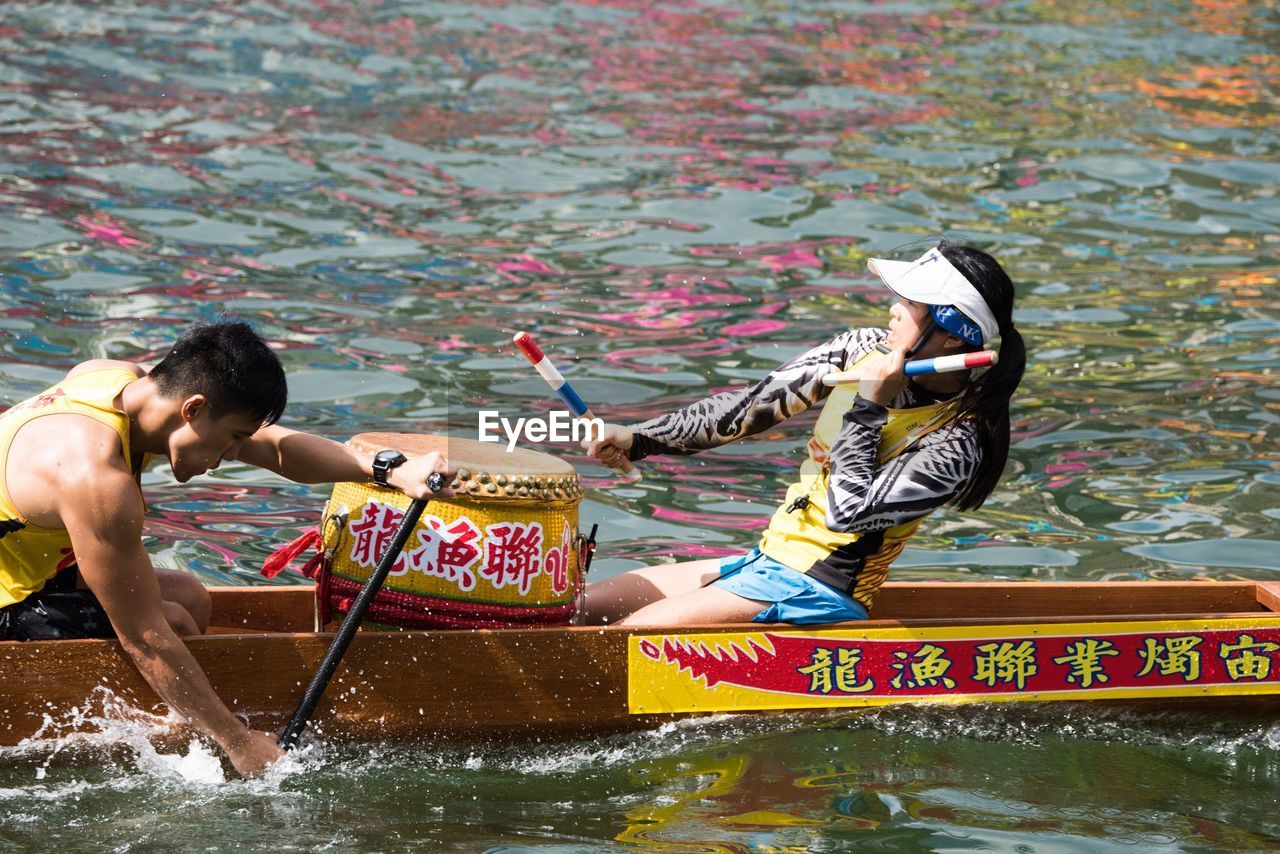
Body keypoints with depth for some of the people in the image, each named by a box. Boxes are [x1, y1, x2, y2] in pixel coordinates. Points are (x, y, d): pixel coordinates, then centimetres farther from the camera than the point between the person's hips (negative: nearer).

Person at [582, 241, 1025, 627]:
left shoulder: (954, 445, -17)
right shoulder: (865, 350, 4)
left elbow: (846, 513, -26)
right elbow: (752, 404, 10)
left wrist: (870, 407, -20)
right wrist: (639, 439, 7)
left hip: (818, 597, -9)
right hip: (765, 563, 9)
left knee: (634, 632, -23)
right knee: (581, 607, 2)